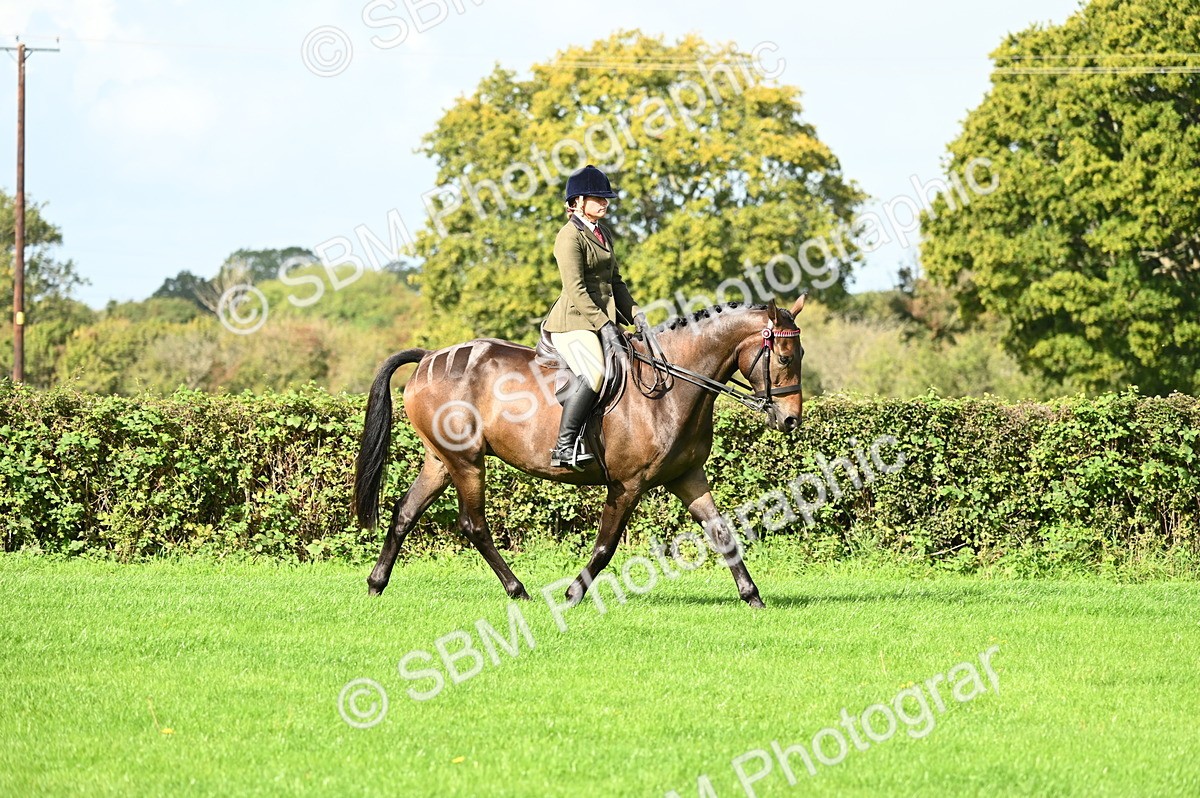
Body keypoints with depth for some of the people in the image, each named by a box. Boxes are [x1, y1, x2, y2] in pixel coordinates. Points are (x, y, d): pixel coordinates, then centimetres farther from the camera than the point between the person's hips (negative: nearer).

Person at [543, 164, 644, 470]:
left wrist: (635, 314, 10)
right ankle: (563, 447, -29)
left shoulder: (604, 234, 18)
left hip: (602, 320, 10)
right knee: (594, 374, -31)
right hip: (574, 322, -10)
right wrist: (604, 325, -21)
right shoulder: (570, 236, -10)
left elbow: (615, 282, 24)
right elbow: (575, 290, -17)